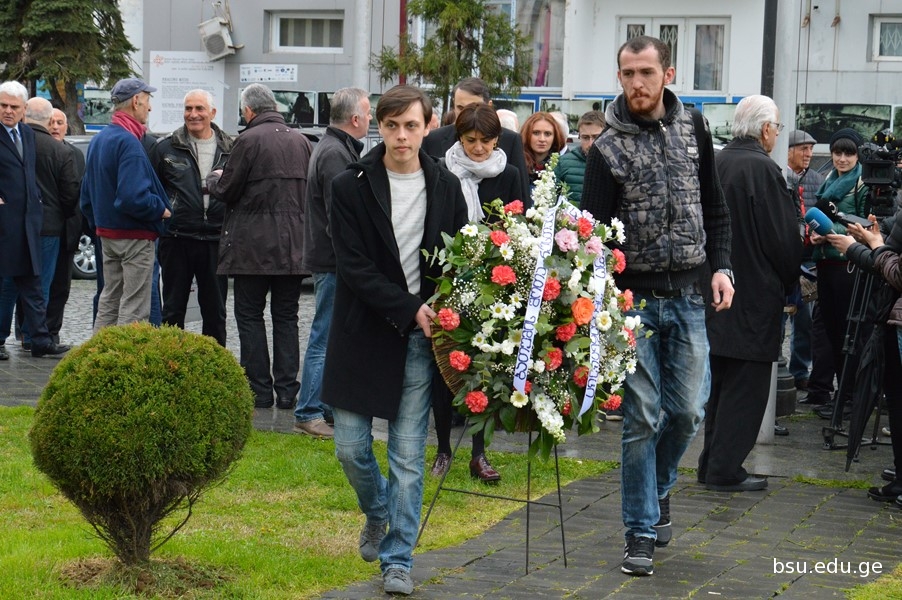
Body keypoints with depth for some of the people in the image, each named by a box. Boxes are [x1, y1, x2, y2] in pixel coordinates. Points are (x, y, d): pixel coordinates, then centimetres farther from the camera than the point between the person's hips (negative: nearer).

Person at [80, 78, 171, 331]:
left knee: (109, 302, 17)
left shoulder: (98, 140, 11)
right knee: (134, 309, -4)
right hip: (135, 236, -9)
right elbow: (133, 197, -28)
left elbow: (86, 195, 18)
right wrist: (161, 210, -13)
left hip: (107, 234, 9)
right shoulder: (129, 142, -19)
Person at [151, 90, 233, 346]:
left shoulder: (230, 150, 6)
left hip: (215, 240, 1)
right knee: (173, 309, 7)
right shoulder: (166, 148, 3)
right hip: (177, 239, -1)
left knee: (215, 311, 8)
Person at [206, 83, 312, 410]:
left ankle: (260, 389, 2)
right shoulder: (300, 140, 8)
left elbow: (227, 190, -7)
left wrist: (213, 178, 13)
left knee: (249, 316, 4)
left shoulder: (249, 140, -11)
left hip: (254, 245, -5)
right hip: (293, 245, 5)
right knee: (286, 318, 10)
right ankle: (286, 389, 9)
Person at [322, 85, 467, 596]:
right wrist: (409, 309, -17)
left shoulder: (446, 188, 3)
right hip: (364, 332, 0)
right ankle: (377, 513, 34)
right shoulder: (352, 187, -4)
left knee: (409, 455, 1)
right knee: (352, 448, 3)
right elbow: (353, 266, -9)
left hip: (421, 338, 1)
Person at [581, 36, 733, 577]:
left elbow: (715, 207, 14)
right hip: (634, 297, -3)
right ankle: (641, 532, 7)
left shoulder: (694, 129, 6)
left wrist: (720, 266, 1)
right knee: (642, 416, -2)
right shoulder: (608, 148, -5)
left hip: (688, 296, 3)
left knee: (687, 411, 4)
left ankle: (658, 487, 33)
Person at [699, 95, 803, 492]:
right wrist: (789, 282, 3)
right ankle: (726, 470, 2)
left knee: (720, 381, 16)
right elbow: (784, 235, -14)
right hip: (756, 294, -7)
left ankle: (712, 463, 21)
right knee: (746, 385, 0)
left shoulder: (716, 164, 4)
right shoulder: (763, 169, -17)